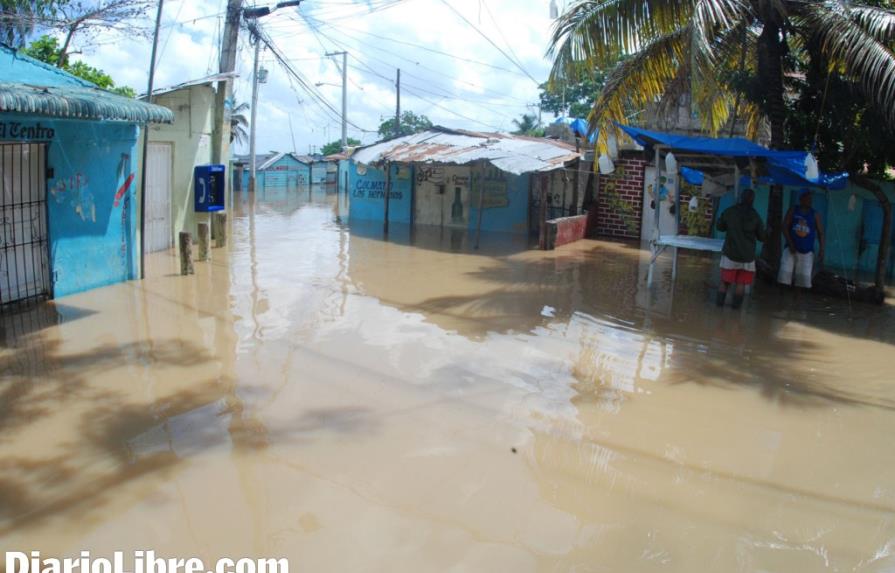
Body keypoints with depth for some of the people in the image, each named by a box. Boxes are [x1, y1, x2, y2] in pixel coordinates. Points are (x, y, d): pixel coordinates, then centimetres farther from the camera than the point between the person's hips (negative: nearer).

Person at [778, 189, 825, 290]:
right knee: (785, 273, -5)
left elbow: (820, 232, 4)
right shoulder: (792, 211, 4)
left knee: (805, 277, -2)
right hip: (791, 248, 0)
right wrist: (790, 243, -12)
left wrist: (821, 250, -7)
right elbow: (785, 227, -1)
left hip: (807, 251, 0)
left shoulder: (815, 214, 4)